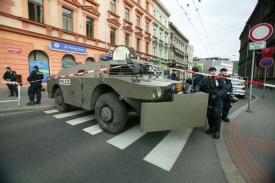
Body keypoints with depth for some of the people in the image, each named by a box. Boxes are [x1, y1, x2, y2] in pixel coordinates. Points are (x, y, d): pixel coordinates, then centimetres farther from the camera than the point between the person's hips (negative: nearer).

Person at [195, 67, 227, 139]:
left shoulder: (220, 79, -4)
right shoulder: (205, 79, 1)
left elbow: (224, 89, -12)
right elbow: (199, 84, 0)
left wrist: (217, 95, -27)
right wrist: (197, 88, -25)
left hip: (217, 101, -2)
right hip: (208, 100, 2)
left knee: (217, 115, -3)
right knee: (209, 115, 13)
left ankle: (217, 131, 14)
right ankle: (211, 128, 32)